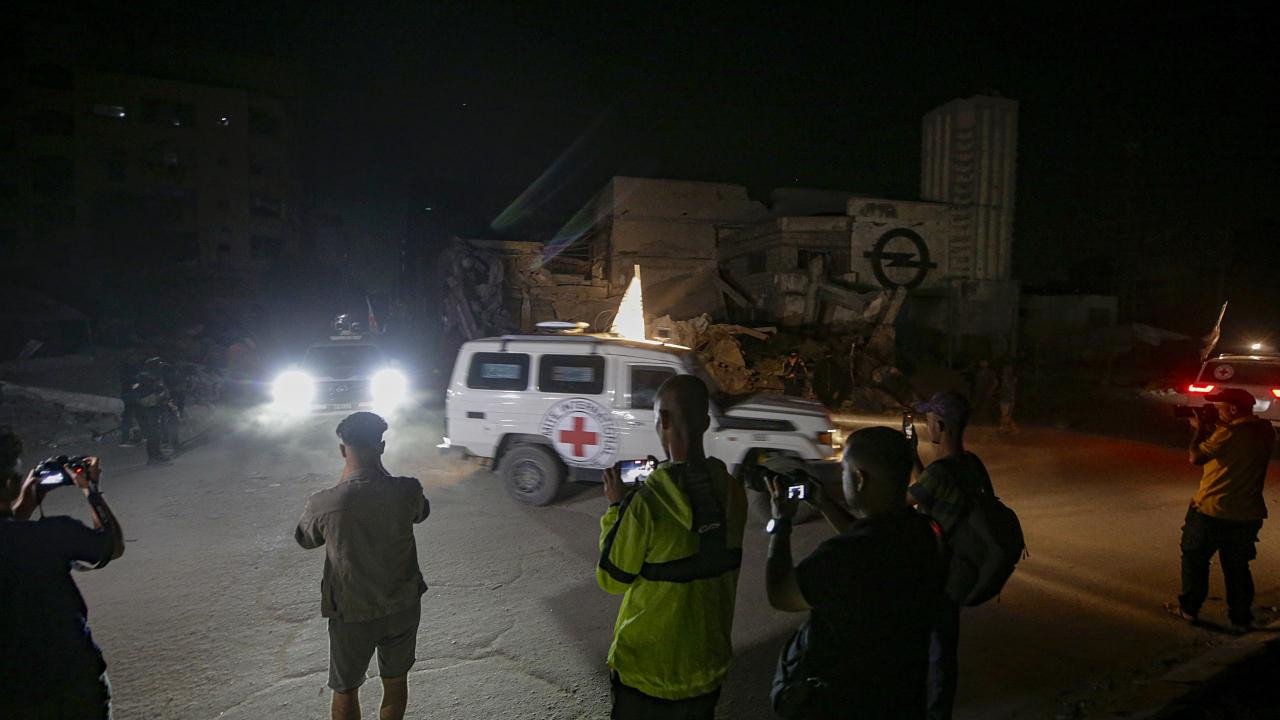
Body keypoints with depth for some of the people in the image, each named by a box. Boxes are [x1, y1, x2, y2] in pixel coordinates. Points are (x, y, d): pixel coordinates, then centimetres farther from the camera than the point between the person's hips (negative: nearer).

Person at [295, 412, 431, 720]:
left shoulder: (324, 504, -24)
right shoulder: (407, 492, -20)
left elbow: (305, 539, -1)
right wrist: (381, 474, 3)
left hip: (351, 615, -1)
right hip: (403, 607, 2)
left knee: (345, 691, 21)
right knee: (396, 681, 24)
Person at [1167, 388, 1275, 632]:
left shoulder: (1229, 433, -21)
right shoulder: (1266, 431, 2)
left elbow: (1195, 457, -17)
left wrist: (1199, 430, -5)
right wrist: (1210, 429, 7)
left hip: (1212, 511, -6)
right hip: (1248, 515, 6)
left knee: (1195, 558, 12)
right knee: (1237, 567, 17)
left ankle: (1189, 608, 20)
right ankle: (1241, 619, 21)